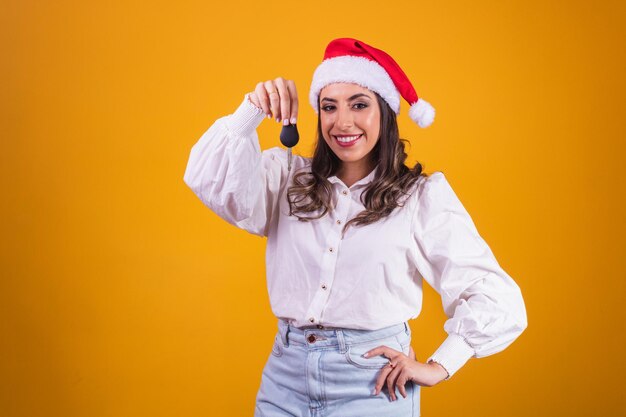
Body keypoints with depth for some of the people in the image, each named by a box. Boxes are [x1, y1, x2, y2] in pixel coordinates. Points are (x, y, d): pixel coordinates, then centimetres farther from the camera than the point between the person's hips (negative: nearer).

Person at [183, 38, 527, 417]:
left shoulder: (422, 196, -4)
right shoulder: (288, 179, 5)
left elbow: (494, 297, -5)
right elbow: (211, 181, -9)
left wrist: (439, 367, -10)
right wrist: (251, 112, -19)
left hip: (372, 382, -3)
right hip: (287, 375, 3)